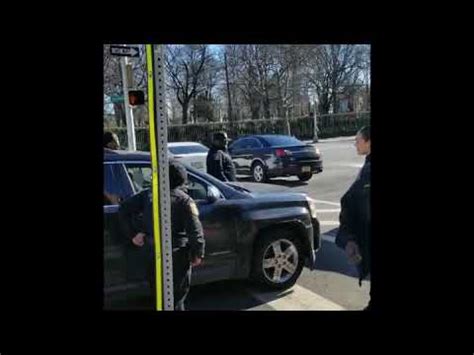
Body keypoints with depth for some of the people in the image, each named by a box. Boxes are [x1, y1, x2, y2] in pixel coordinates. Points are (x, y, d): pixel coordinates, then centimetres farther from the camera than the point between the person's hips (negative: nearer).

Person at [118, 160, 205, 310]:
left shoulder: (148, 194, 1)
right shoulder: (184, 200, -12)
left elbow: (124, 209, 3)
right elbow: (195, 230, -17)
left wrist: (133, 233, 6)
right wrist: (198, 254, -4)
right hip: (177, 253, -4)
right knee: (177, 293, 10)